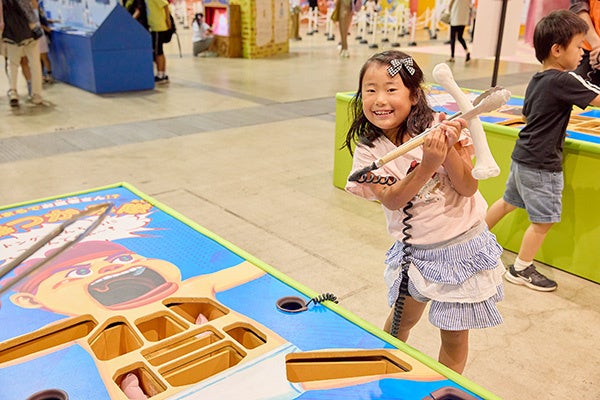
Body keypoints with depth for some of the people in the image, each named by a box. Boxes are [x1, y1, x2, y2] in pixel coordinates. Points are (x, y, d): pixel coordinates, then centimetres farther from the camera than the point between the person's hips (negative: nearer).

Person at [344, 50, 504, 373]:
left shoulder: (438, 128, -14)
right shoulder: (367, 150, -9)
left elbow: (468, 188, -14)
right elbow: (391, 200, -20)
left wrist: (449, 149, -30)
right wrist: (428, 165, -33)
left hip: (462, 246, -2)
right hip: (414, 251, 2)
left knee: (454, 334, 10)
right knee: (402, 318, 21)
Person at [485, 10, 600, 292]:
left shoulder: (537, 80, 7)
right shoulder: (564, 80, -19)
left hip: (522, 157, 9)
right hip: (541, 165, -9)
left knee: (509, 201, 24)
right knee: (544, 219, 4)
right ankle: (521, 269, 16)